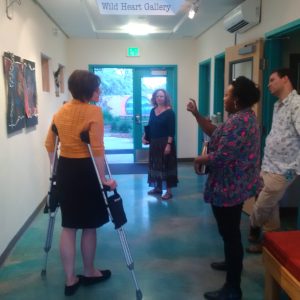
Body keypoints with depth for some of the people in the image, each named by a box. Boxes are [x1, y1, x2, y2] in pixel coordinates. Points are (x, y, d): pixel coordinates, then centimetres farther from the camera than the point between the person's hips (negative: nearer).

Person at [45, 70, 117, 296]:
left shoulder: (61, 111, 8)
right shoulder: (94, 111, -14)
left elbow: (49, 144, 12)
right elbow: (97, 150, -20)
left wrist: (55, 170, 21)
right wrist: (104, 180, -16)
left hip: (64, 170, 6)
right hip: (85, 171, -6)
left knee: (69, 226, 13)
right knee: (89, 226, 12)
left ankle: (70, 280, 21)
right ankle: (89, 273, 30)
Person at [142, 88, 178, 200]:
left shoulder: (169, 111, -9)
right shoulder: (153, 111, 8)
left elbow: (171, 130, -14)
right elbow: (149, 126, 14)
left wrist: (169, 144, -21)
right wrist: (144, 137, 0)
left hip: (165, 142, -6)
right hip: (154, 142, 6)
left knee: (166, 165, -3)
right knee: (155, 165, 13)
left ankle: (169, 191, 5)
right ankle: (158, 187, 26)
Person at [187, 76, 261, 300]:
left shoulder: (238, 122, -25)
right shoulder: (244, 116, 9)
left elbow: (221, 157, -28)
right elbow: (217, 134, 15)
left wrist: (200, 159, -9)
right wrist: (197, 115, 9)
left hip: (229, 187, -11)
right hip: (235, 185, 11)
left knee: (230, 233, -1)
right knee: (230, 230, 27)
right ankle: (231, 262, 49)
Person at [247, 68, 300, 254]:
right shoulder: (278, 105, 13)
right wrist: (265, 162, 13)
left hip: (281, 170, -8)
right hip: (268, 166, 8)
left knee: (261, 207, 4)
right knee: (270, 207, 16)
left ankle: (253, 230, 29)